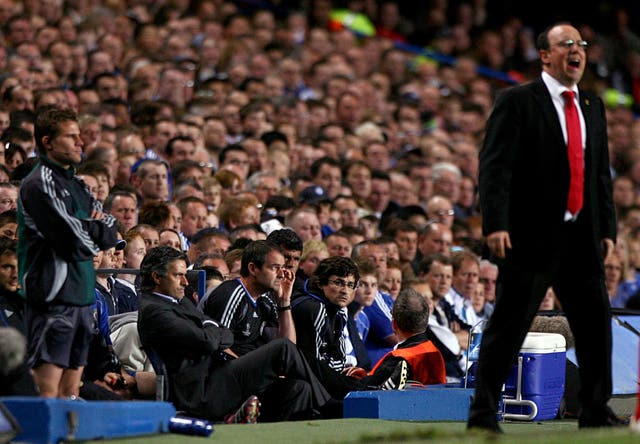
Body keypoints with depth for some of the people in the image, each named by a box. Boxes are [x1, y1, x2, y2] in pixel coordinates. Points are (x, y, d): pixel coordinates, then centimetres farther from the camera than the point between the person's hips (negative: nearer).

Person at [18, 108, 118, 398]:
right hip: (53, 297, -9)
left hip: (81, 296, 9)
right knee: (47, 391, -12)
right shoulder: (39, 183, -9)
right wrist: (95, 232, 3)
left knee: (70, 393, 9)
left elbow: (110, 235, 13)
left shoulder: (75, 184, 19)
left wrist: (84, 229, -6)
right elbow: (74, 241, -17)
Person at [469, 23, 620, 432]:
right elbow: (495, 166, -12)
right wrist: (496, 224, -21)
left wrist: (607, 227, 12)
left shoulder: (593, 107, 16)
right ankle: (483, 414, 0)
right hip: (532, 236, -6)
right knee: (508, 327, -4)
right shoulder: (517, 103, -5)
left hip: (582, 237, 6)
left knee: (596, 324, 9)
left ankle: (596, 411, 22)